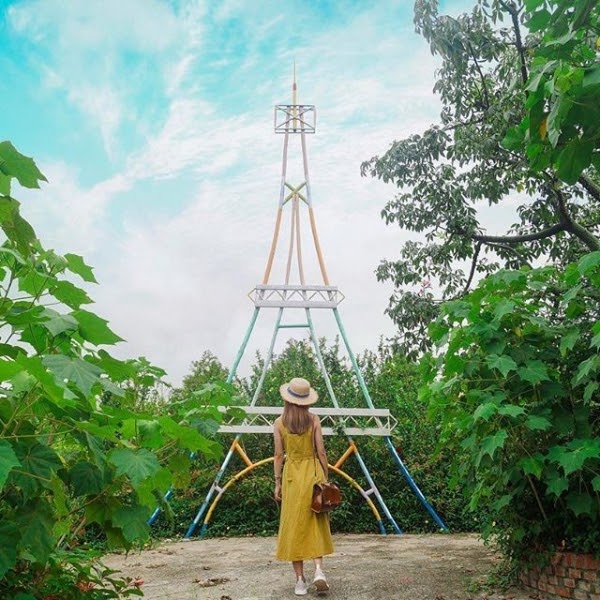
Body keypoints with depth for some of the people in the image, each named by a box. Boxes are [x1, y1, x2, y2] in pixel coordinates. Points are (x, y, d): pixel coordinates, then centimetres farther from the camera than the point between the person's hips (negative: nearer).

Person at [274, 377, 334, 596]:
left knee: (294, 526, 7)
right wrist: (326, 477, 7)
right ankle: (319, 570, -6)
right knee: (315, 524, 11)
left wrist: (277, 483, 6)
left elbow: (279, 455, -1)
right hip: (313, 472, 0)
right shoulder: (313, 419, -3)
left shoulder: (279, 422, -3)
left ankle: (300, 580, 9)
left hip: (291, 475, 0)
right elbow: (321, 452, -3)